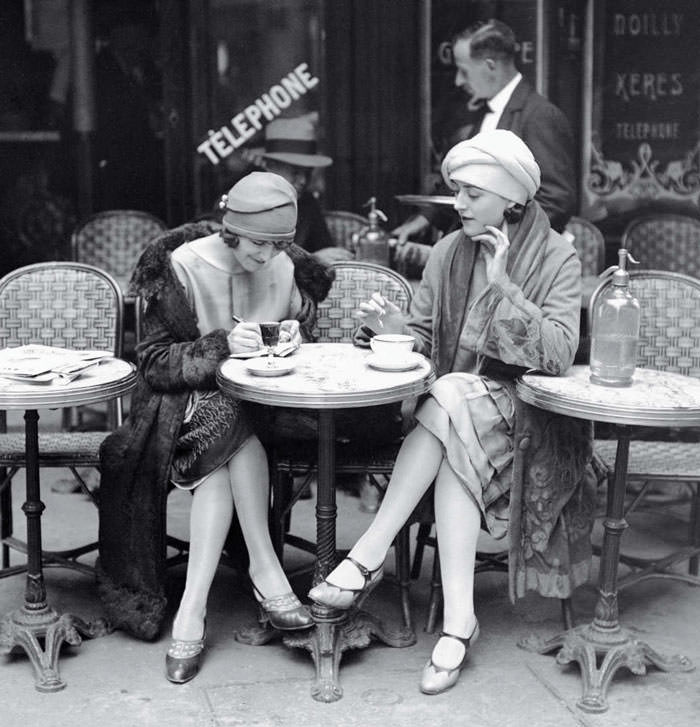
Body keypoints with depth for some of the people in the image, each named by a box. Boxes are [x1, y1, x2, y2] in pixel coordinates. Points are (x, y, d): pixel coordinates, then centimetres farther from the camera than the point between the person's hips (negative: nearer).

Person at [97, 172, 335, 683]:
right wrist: (221, 345, -24)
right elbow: (154, 361, -10)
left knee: (224, 455, -31)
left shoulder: (288, 267, 3)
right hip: (189, 400, -2)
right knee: (230, 428, -36)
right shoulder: (181, 267, -8)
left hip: (258, 404, 2)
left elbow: (296, 350, 17)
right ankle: (265, 572, -30)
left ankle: (192, 612, -32)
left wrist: (295, 336, -8)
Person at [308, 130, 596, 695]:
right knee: (455, 455, -30)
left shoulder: (557, 260, -6)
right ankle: (458, 621, -30)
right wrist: (392, 326, -16)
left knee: (451, 405, -32)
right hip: (455, 404, 3)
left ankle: (369, 558, -28)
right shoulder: (450, 252, 6)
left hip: (524, 413, -3)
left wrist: (501, 286, -23)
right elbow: (424, 340, 6)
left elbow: (558, 354, -17)